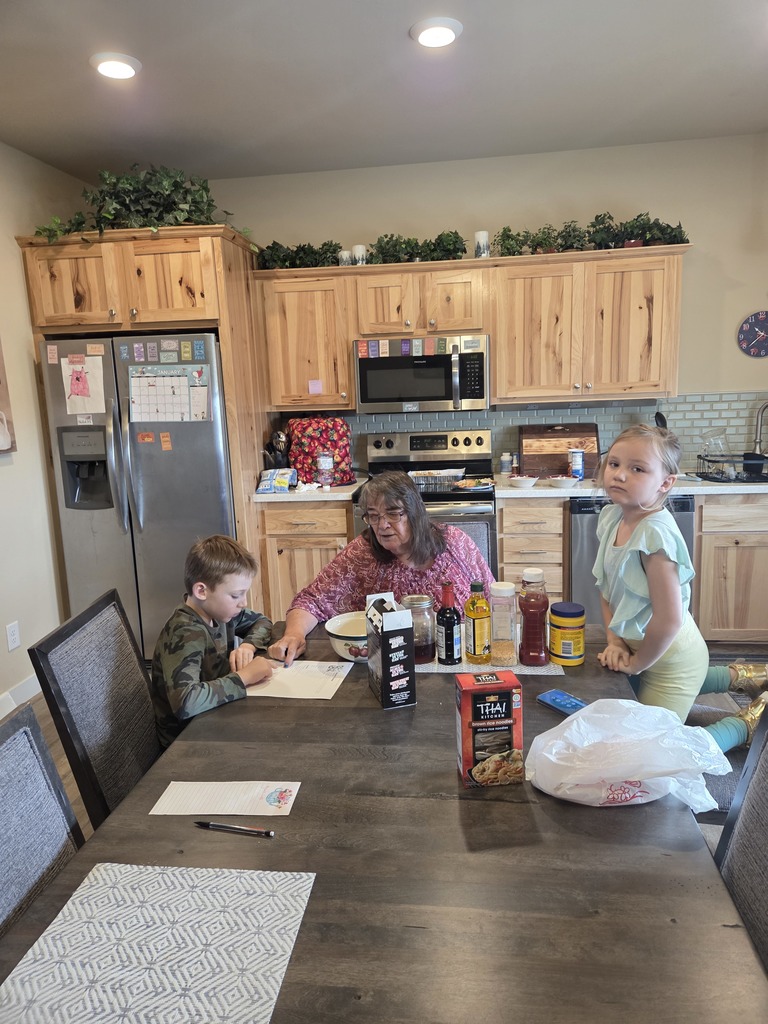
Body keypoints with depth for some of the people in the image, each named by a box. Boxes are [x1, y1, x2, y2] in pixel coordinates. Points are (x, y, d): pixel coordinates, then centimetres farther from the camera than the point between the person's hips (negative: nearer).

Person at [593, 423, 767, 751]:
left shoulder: (654, 533, -33)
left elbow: (669, 619, -33)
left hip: (670, 656, -9)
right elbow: (607, 588, 4)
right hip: (636, 643, 9)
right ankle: (737, 676, 44)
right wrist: (614, 641, -5)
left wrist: (637, 663, -18)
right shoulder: (611, 516, -6)